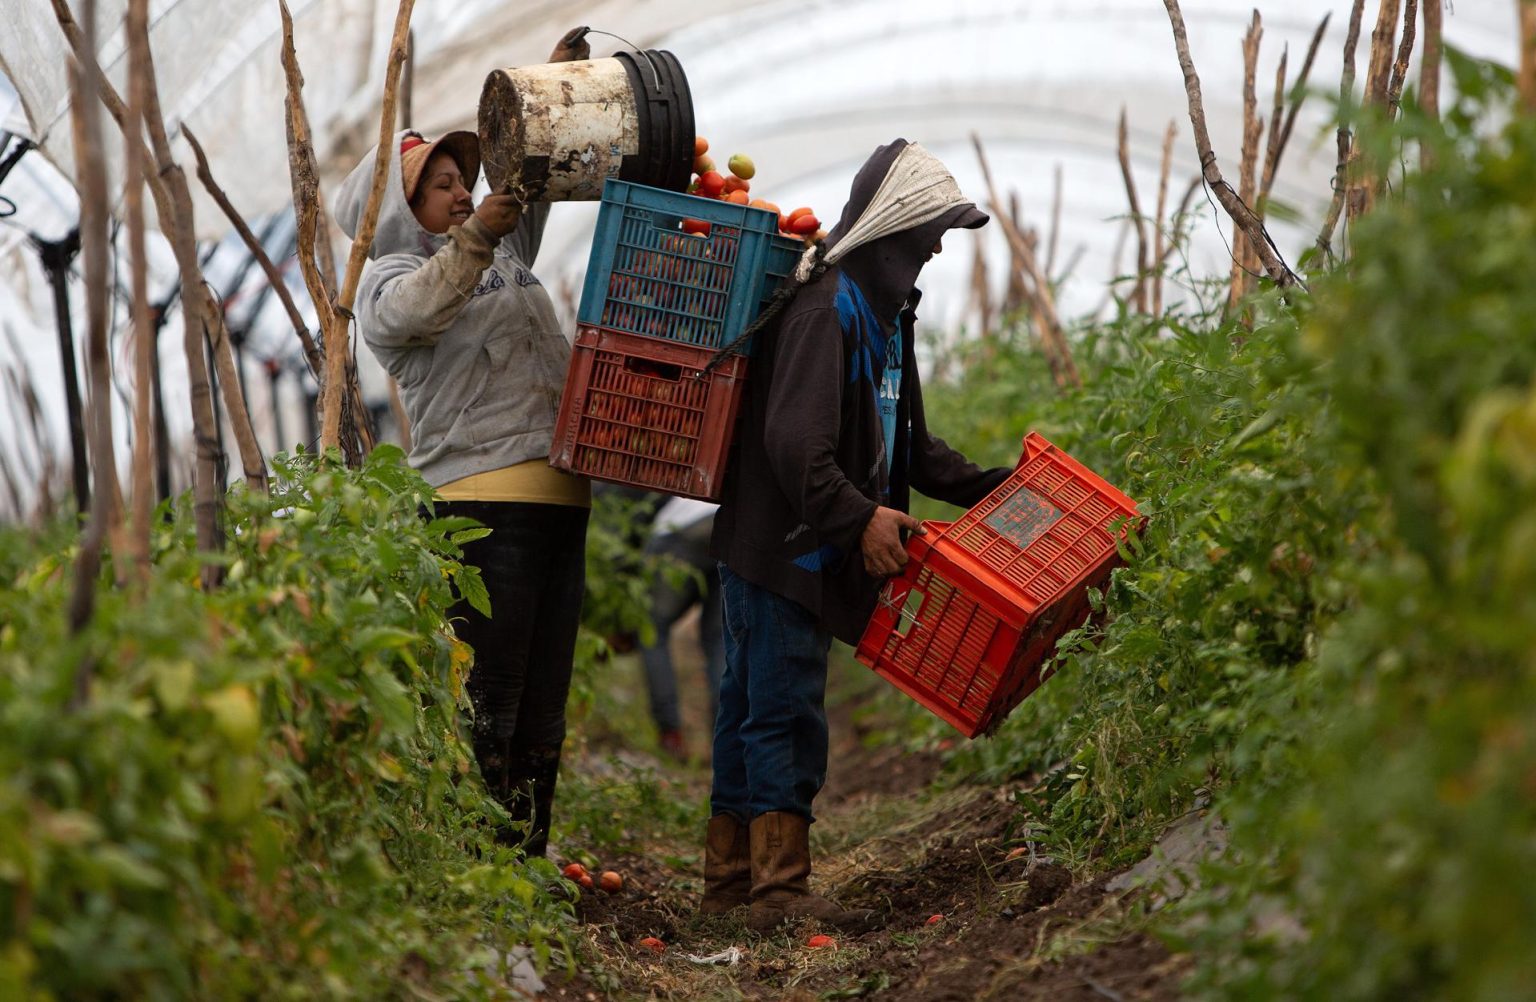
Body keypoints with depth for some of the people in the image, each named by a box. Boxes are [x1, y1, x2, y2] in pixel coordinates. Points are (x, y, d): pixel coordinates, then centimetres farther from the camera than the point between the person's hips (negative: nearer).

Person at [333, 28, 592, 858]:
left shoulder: (506, 251, 24)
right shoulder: (387, 282, 2)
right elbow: (412, 313, -21)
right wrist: (474, 238, -32)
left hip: (557, 496, 8)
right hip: (482, 499, -8)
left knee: (543, 696, 8)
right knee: (487, 694, -11)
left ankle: (526, 855, 13)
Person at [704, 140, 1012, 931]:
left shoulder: (882, 314, 17)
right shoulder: (825, 311, -17)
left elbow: (903, 443, 23)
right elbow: (795, 444, -26)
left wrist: (984, 488, 15)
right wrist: (860, 517, -27)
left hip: (804, 549, 10)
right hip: (780, 547, -10)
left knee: (752, 708, 13)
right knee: (787, 712, -7)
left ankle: (730, 880, 20)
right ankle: (780, 887, -3)